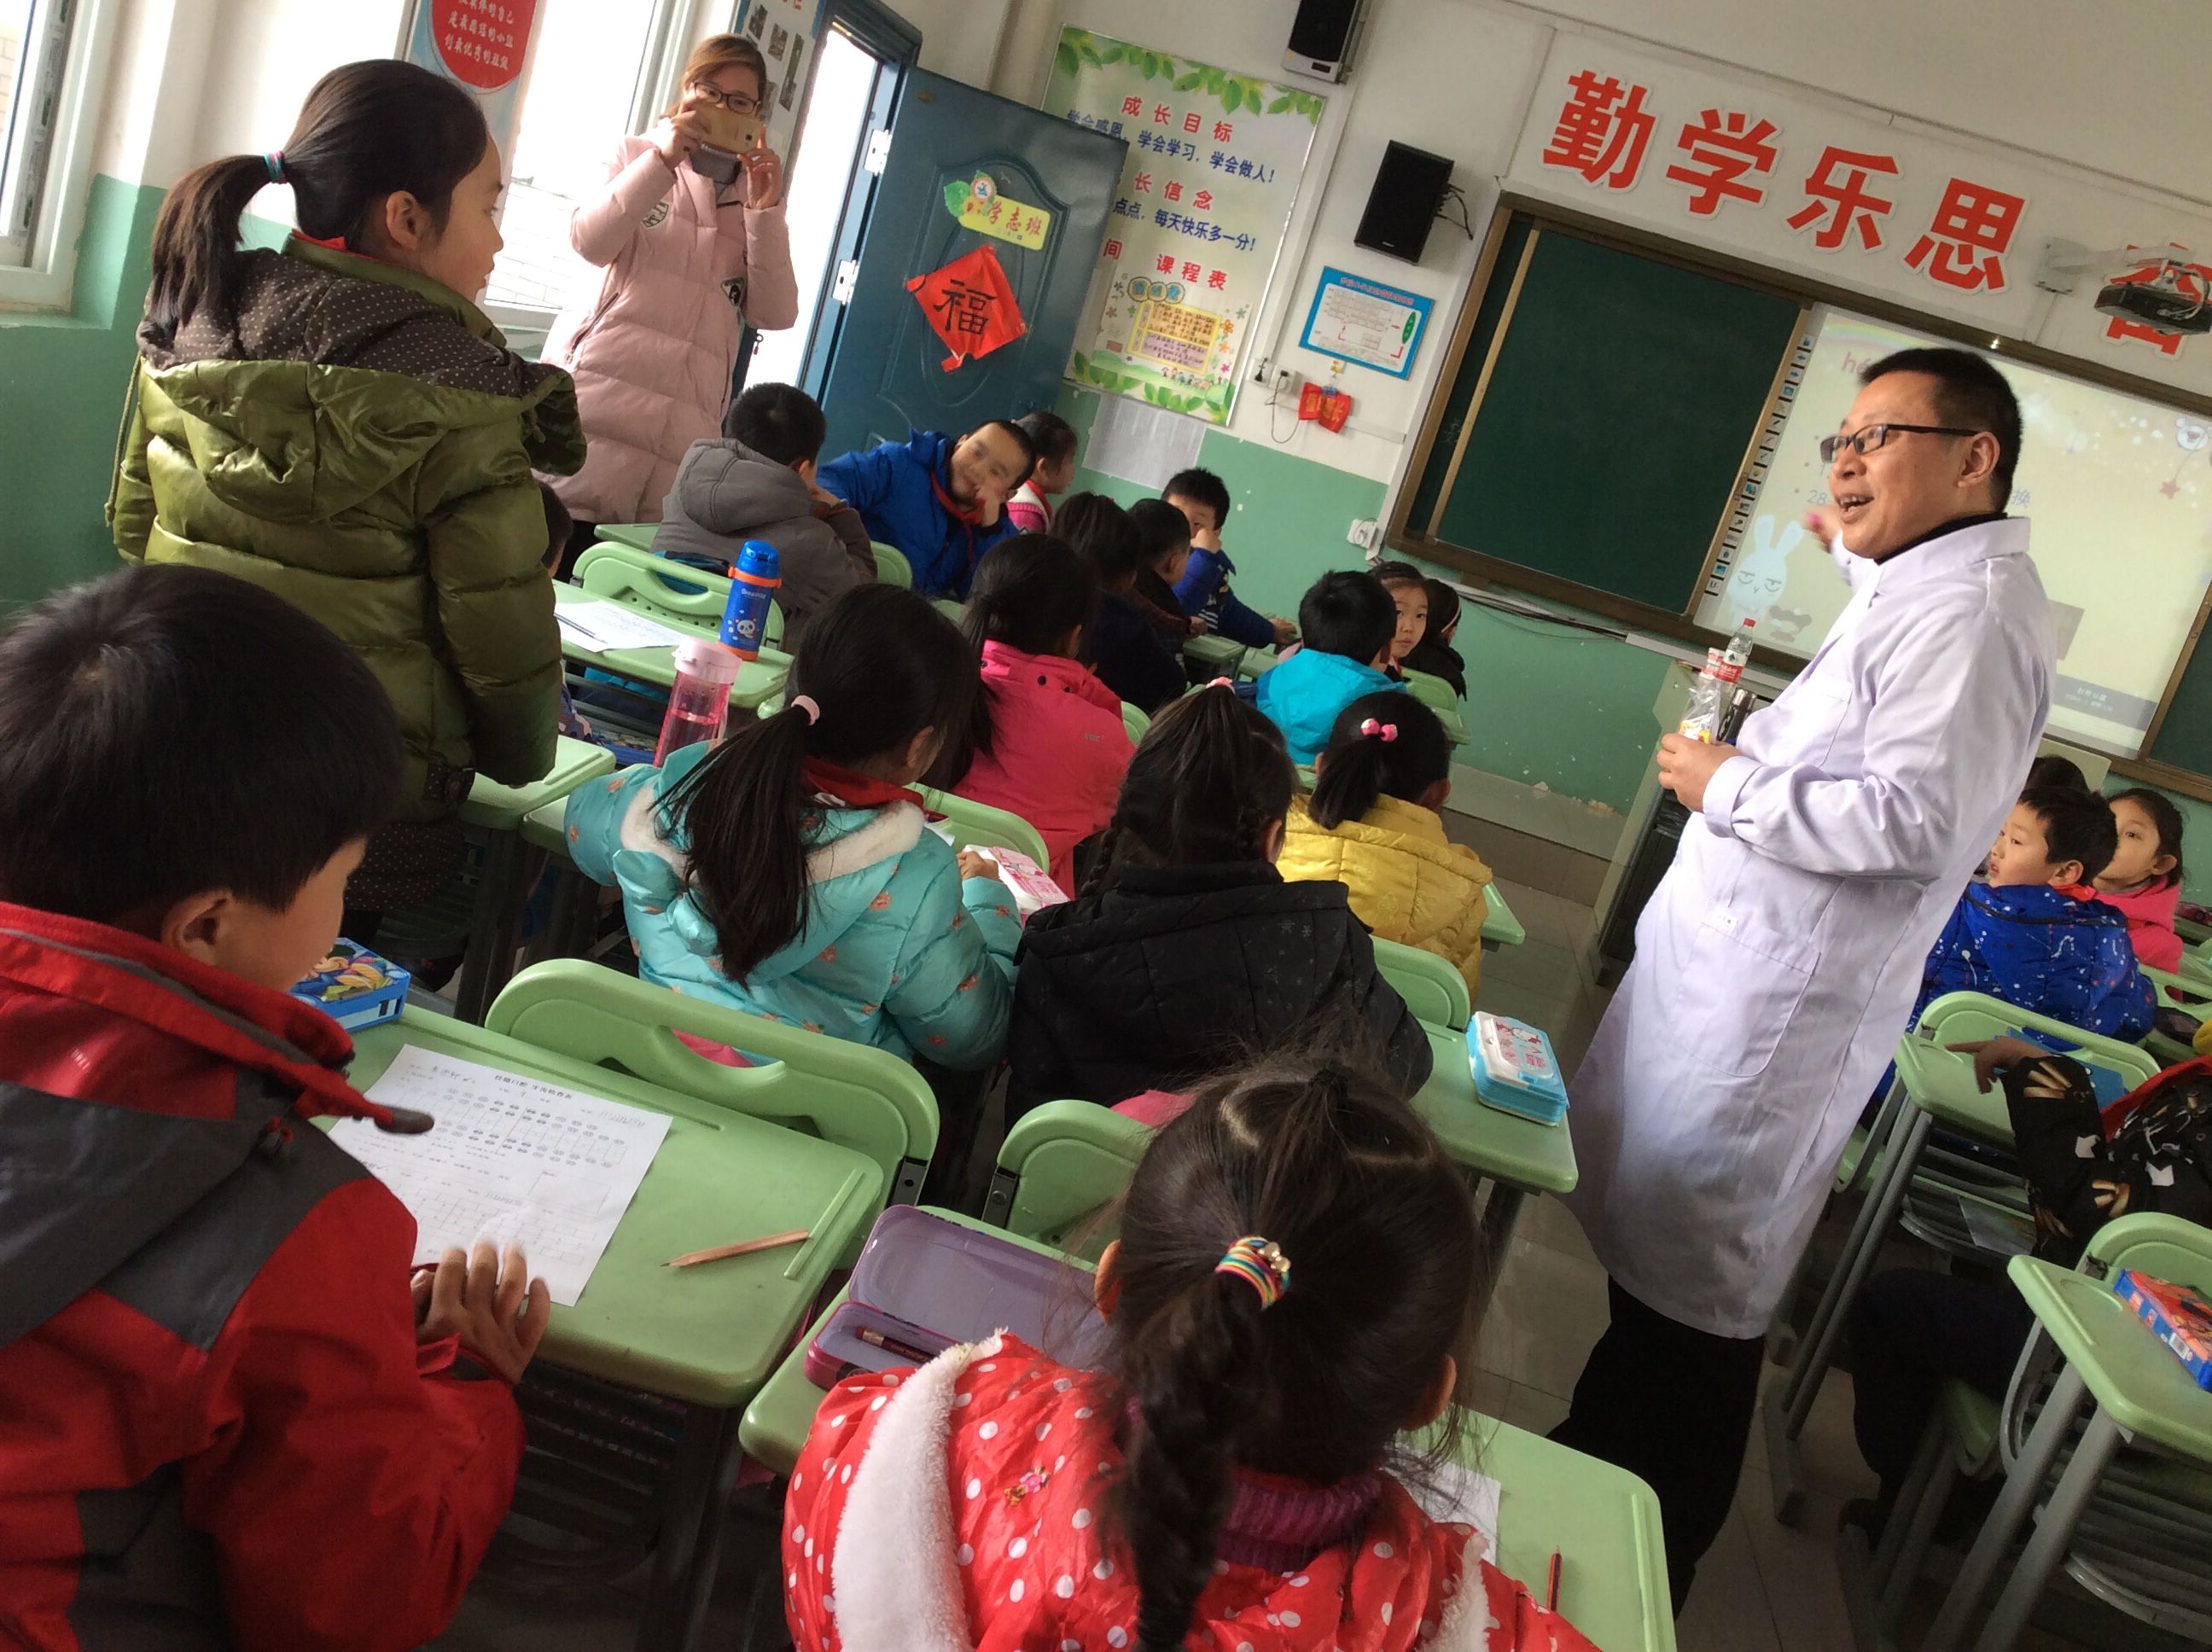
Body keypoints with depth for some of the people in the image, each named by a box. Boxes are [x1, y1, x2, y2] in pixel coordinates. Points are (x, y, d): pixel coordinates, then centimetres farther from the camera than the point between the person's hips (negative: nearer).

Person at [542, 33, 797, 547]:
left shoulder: (752, 201, 18)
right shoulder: (638, 155, 14)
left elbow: (774, 314, 5)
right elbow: (591, 242, -6)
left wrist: (766, 211, -5)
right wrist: (661, 159, -14)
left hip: (682, 439, 2)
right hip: (594, 407, -2)